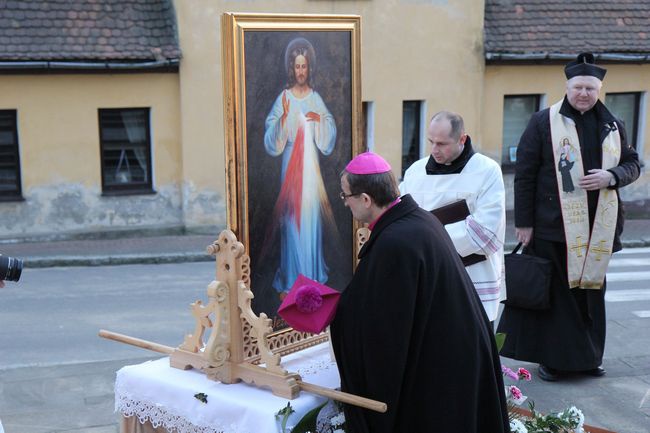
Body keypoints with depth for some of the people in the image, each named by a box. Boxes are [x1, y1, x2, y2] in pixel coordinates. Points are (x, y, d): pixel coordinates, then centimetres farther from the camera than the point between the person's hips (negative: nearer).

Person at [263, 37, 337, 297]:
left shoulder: (316, 99, 7)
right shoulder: (283, 98, -1)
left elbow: (329, 138, 5)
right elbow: (272, 141, -7)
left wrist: (320, 119, -13)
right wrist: (284, 117, -22)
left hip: (311, 166, 2)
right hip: (290, 165, -2)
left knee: (311, 217, 6)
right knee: (291, 219, -1)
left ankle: (313, 275, 18)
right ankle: (291, 279, 8)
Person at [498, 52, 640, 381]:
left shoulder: (612, 126, 8)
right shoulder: (544, 122, -4)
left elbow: (632, 164, 14)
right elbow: (524, 174, -5)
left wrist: (611, 176, -10)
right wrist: (523, 222, -9)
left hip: (598, 226, 4)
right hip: (554, 226, -4)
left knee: (591, 287, 12)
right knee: (555, 290, 2)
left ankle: (587, 356, 25)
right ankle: (552, 358, 14)